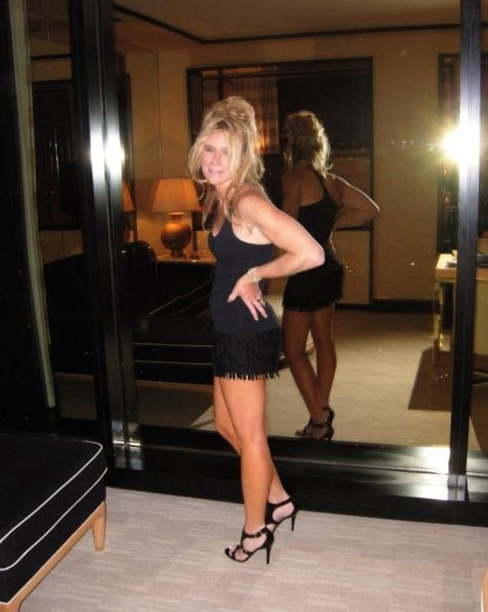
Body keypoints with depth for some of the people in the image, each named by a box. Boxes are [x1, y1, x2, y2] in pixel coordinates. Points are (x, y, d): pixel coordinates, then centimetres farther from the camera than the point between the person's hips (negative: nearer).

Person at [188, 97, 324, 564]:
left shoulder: (247, 201, -21)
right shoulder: (220, 198, 8)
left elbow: (311, 254, -29)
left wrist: (254, 275, -18)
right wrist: (244, 278, 6)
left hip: (247, 333, -10)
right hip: (230, 330, 10)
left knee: (249, 435, 7)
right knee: (226, 425, 21)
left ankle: (255, 530, 26)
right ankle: (279, 500, 38)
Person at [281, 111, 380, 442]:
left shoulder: (295, 176, -15)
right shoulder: (331, 179, 8)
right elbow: (371, 210, 12)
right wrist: (332, 224, 12)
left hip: (307, 269, -8)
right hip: (330, 266, 8)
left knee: (294, 349, 2)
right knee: (324, 341, 16)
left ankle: (319, 421, 4)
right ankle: (323, 412, 26)